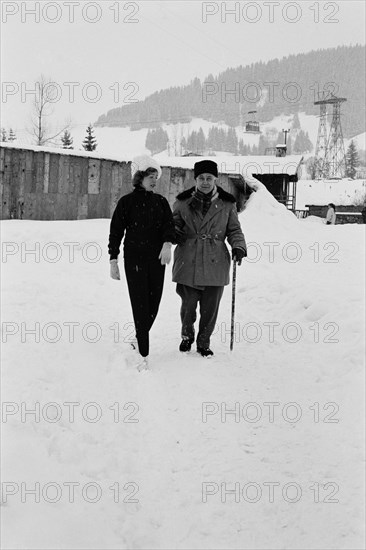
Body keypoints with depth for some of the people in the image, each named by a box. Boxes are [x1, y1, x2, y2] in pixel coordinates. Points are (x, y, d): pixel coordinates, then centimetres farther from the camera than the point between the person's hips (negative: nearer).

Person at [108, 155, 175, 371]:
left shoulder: (161, 202, 8)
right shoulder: (127, 202, -2)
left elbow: (169, 224, -3)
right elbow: (116, 231, 0)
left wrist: (167, 244, -23)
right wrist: (113, 260, -3)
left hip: (157, 259, 4)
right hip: (134, 258, -4)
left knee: (154, 304, 7)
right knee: (140, 304, -8)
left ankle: (140, 338, 31)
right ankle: (143, 354, -4)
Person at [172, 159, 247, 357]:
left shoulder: (227, 204, 7)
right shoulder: (183, 202, 6)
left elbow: (234, 230, 12)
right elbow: (173, 224, 15)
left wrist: (239, 246, -7)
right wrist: (174, 233, -8)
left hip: (215, 263, 1)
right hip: (188, 263, 0)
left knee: (210, 307, 3)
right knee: (188, 304, 3)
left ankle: (203, 343, 23)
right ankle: (187, 335, 31)